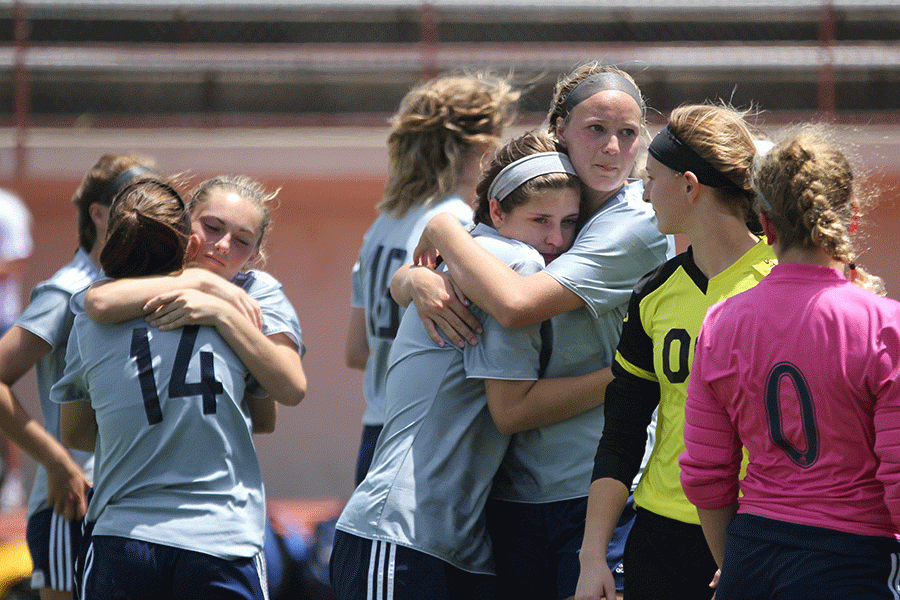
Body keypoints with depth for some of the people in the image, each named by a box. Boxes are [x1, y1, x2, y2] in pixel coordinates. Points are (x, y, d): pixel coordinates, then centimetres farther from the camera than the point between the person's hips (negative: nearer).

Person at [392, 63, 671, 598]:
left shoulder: (641, 224, -9)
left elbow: (516, 304, -21)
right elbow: (398, 281, 14)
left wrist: (442, 229, -7)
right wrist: (417, 280, -10)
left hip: (598, 490, -5)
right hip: (516, 489, 5)